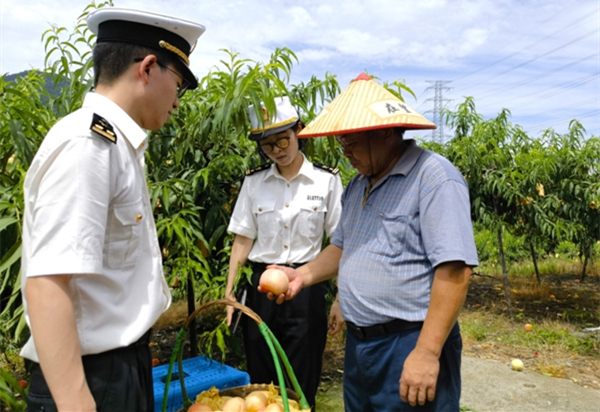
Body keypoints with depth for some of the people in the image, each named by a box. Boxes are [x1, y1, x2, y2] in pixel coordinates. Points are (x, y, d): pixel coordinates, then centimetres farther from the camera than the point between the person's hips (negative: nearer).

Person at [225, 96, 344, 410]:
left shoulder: (326, 180, -4)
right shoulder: (254, 182, 3)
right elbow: (243, 240, 6)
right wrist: (229, 293, 1)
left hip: (306, 287, -2)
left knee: (302, 384, 8)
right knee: (260, 380, 12)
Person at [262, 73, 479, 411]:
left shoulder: (434, 178, -16)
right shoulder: (357, 185, 11)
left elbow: (455, 270, -22)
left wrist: (426, 353, -24)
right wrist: (303, 275, 4)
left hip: (410, 346, -8)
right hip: (359, 344, 8)